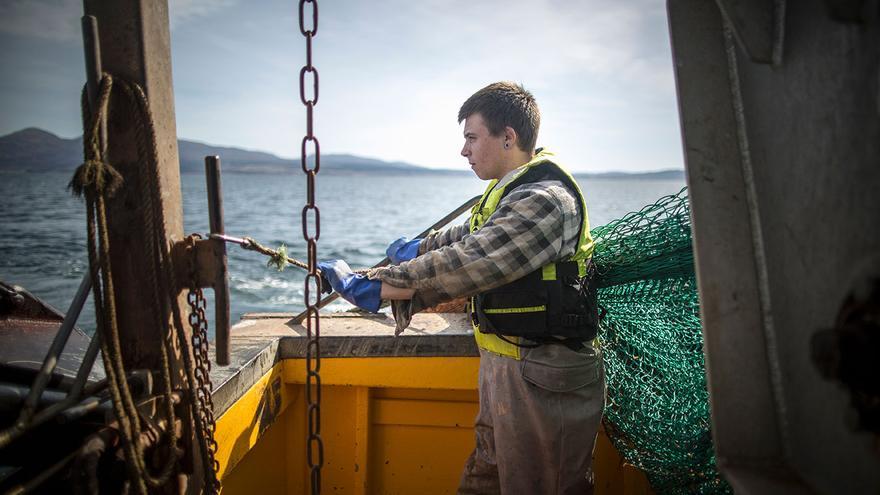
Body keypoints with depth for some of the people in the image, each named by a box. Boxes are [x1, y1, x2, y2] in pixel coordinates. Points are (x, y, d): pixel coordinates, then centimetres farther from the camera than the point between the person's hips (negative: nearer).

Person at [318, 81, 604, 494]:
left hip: (543, 382, -10)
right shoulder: (512, 189, 11)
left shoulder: (545, 199, -23)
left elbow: (466, 263, -30)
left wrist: (371, 287, -27)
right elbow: (467, 237, 30)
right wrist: (416, 248, 43)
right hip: (505, 368, 10)